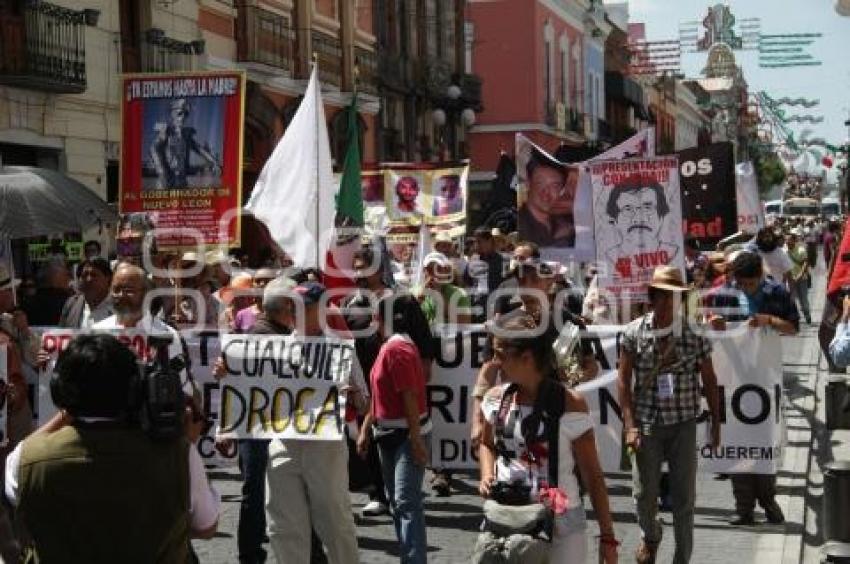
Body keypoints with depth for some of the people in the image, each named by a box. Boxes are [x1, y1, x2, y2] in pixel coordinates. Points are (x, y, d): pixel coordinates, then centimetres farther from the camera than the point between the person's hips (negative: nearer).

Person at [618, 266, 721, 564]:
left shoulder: (695, 334, -3)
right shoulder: (634, 332, -3)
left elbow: (709, 381, 4)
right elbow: (623, 380, -2)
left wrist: (716, 424, 6)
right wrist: (630, 426, -7)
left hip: (683, 425, 0)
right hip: (646, 424, 0)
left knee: (684, 497, 4)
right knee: (644, 493, 8)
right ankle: (650, 536, 39)